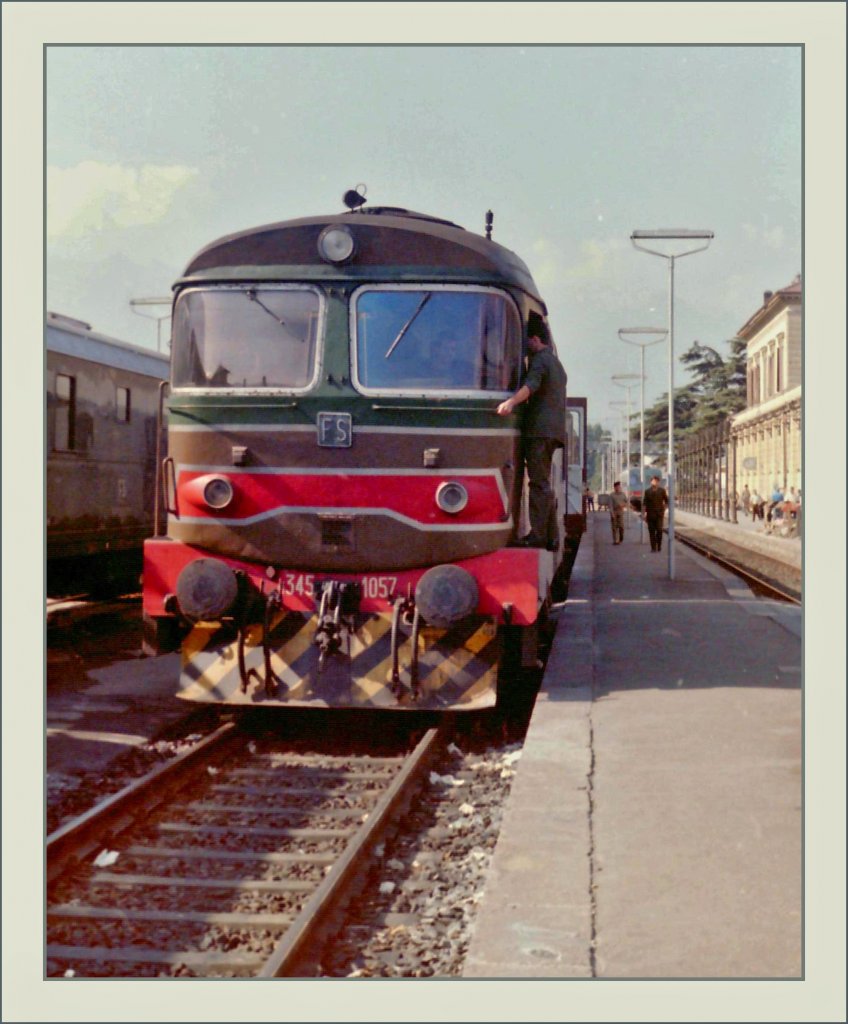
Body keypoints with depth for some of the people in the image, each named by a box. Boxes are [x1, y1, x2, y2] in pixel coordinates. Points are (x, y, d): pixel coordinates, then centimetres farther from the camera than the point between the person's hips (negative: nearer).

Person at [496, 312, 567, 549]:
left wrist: (511, 402, -41)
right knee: (543, 483, 13)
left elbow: (531, 384, -25)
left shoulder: (540, 359, -5)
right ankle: (551, 536, 12)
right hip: (554, 429, 10)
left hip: (539, 429, -10)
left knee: (539, 483, -12)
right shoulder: (556, 363, 26)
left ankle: (538, 534, -15)